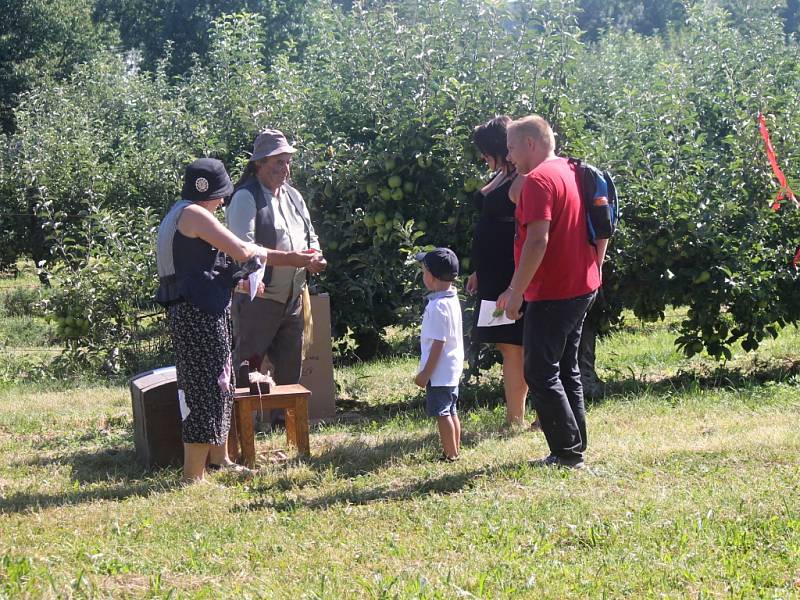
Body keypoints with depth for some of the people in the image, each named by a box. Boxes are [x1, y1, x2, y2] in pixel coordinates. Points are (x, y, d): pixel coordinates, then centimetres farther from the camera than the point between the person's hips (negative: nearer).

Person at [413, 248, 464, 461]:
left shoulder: (438, 307, -22)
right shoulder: (452, 299, 7)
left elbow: (438, 343, -22)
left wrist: (425, 373, -17)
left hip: (439, 371, -10)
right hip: (452, 369, 10)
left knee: (441, 413, -2)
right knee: (451, 411, 16)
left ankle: (450, 454, 1)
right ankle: (456, 450, 23)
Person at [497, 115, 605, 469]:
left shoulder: (538, 179, -16)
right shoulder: (570, 173, 13)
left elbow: (537, 241, -24)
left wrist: (516, 291, -20)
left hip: (552, 294, -10)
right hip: (582, 288, 10)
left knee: (540, 374, -4)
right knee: (566, 371, 16)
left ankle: (567, 452, -5)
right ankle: (575, 449, 18)